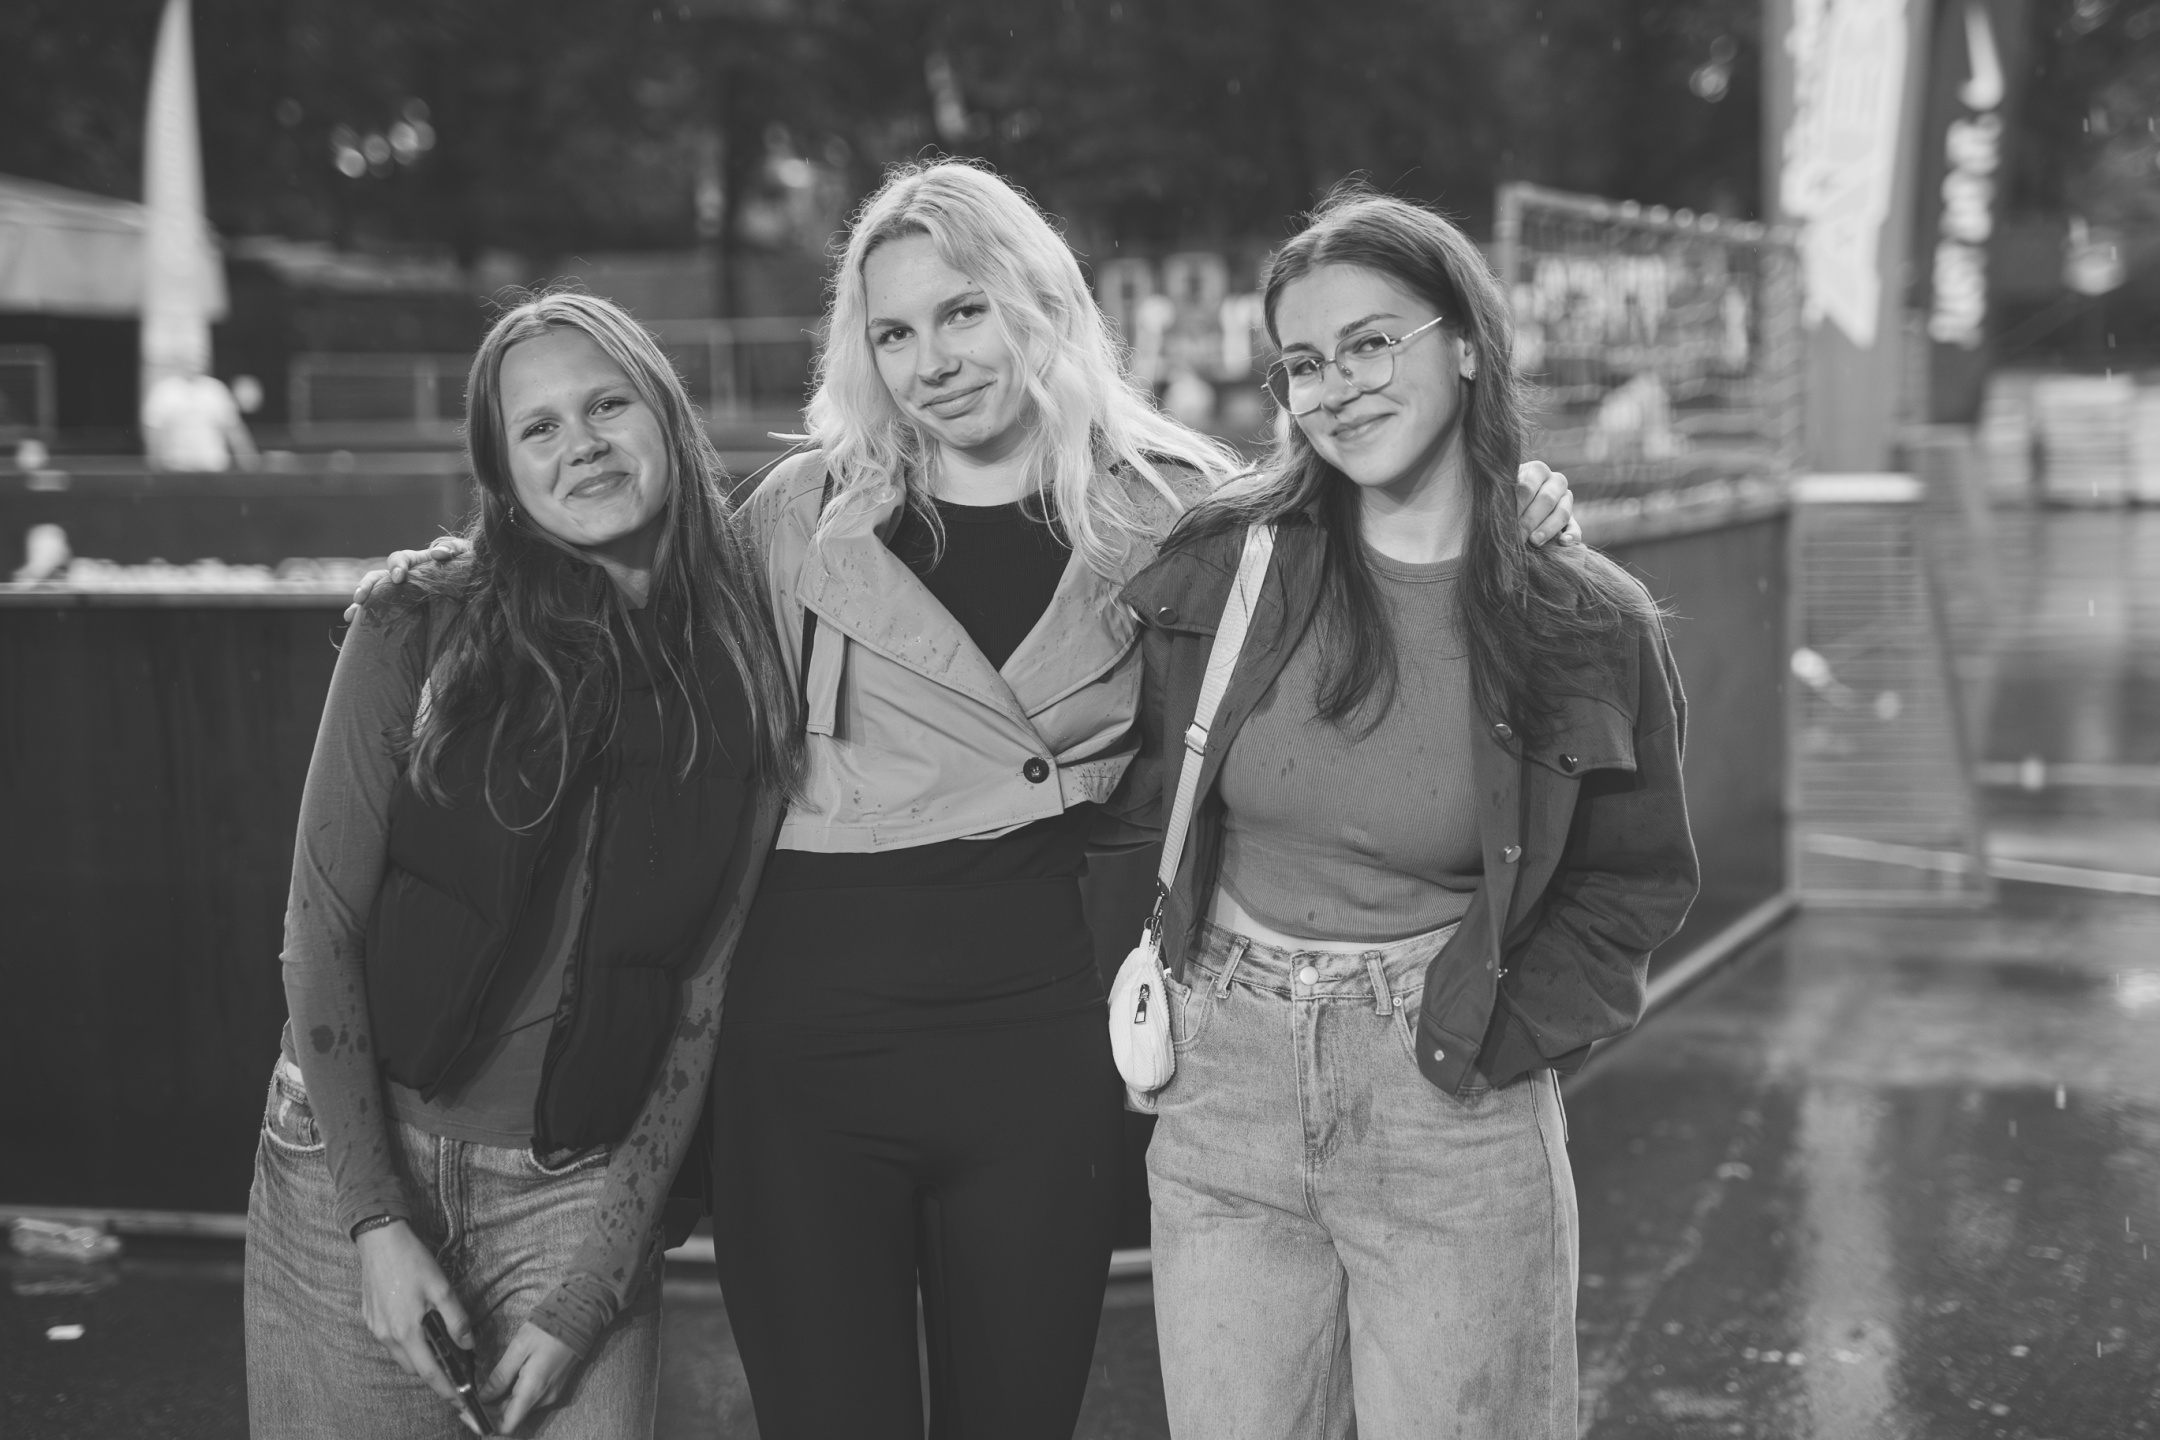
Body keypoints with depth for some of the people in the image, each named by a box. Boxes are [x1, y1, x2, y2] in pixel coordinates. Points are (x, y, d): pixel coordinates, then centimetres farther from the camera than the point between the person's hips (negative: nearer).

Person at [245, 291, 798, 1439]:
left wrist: (586, 1300, -6)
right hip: (353, 1166, -1)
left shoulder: (741, 692, -2)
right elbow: (321, 926, -5)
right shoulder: (419, 633, -6)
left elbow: (698, 1008, -2)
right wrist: (378, 1219, -11)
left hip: (578, 1194, 1)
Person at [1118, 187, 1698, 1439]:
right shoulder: (1223, 563, -3)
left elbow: (1636, 881, 5)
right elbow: (1135, 788, 9)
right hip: (1222, 1096, 2)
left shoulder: (1589, 625, -5)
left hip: (1453, 1116, -1)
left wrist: (1506, 1039, -3)